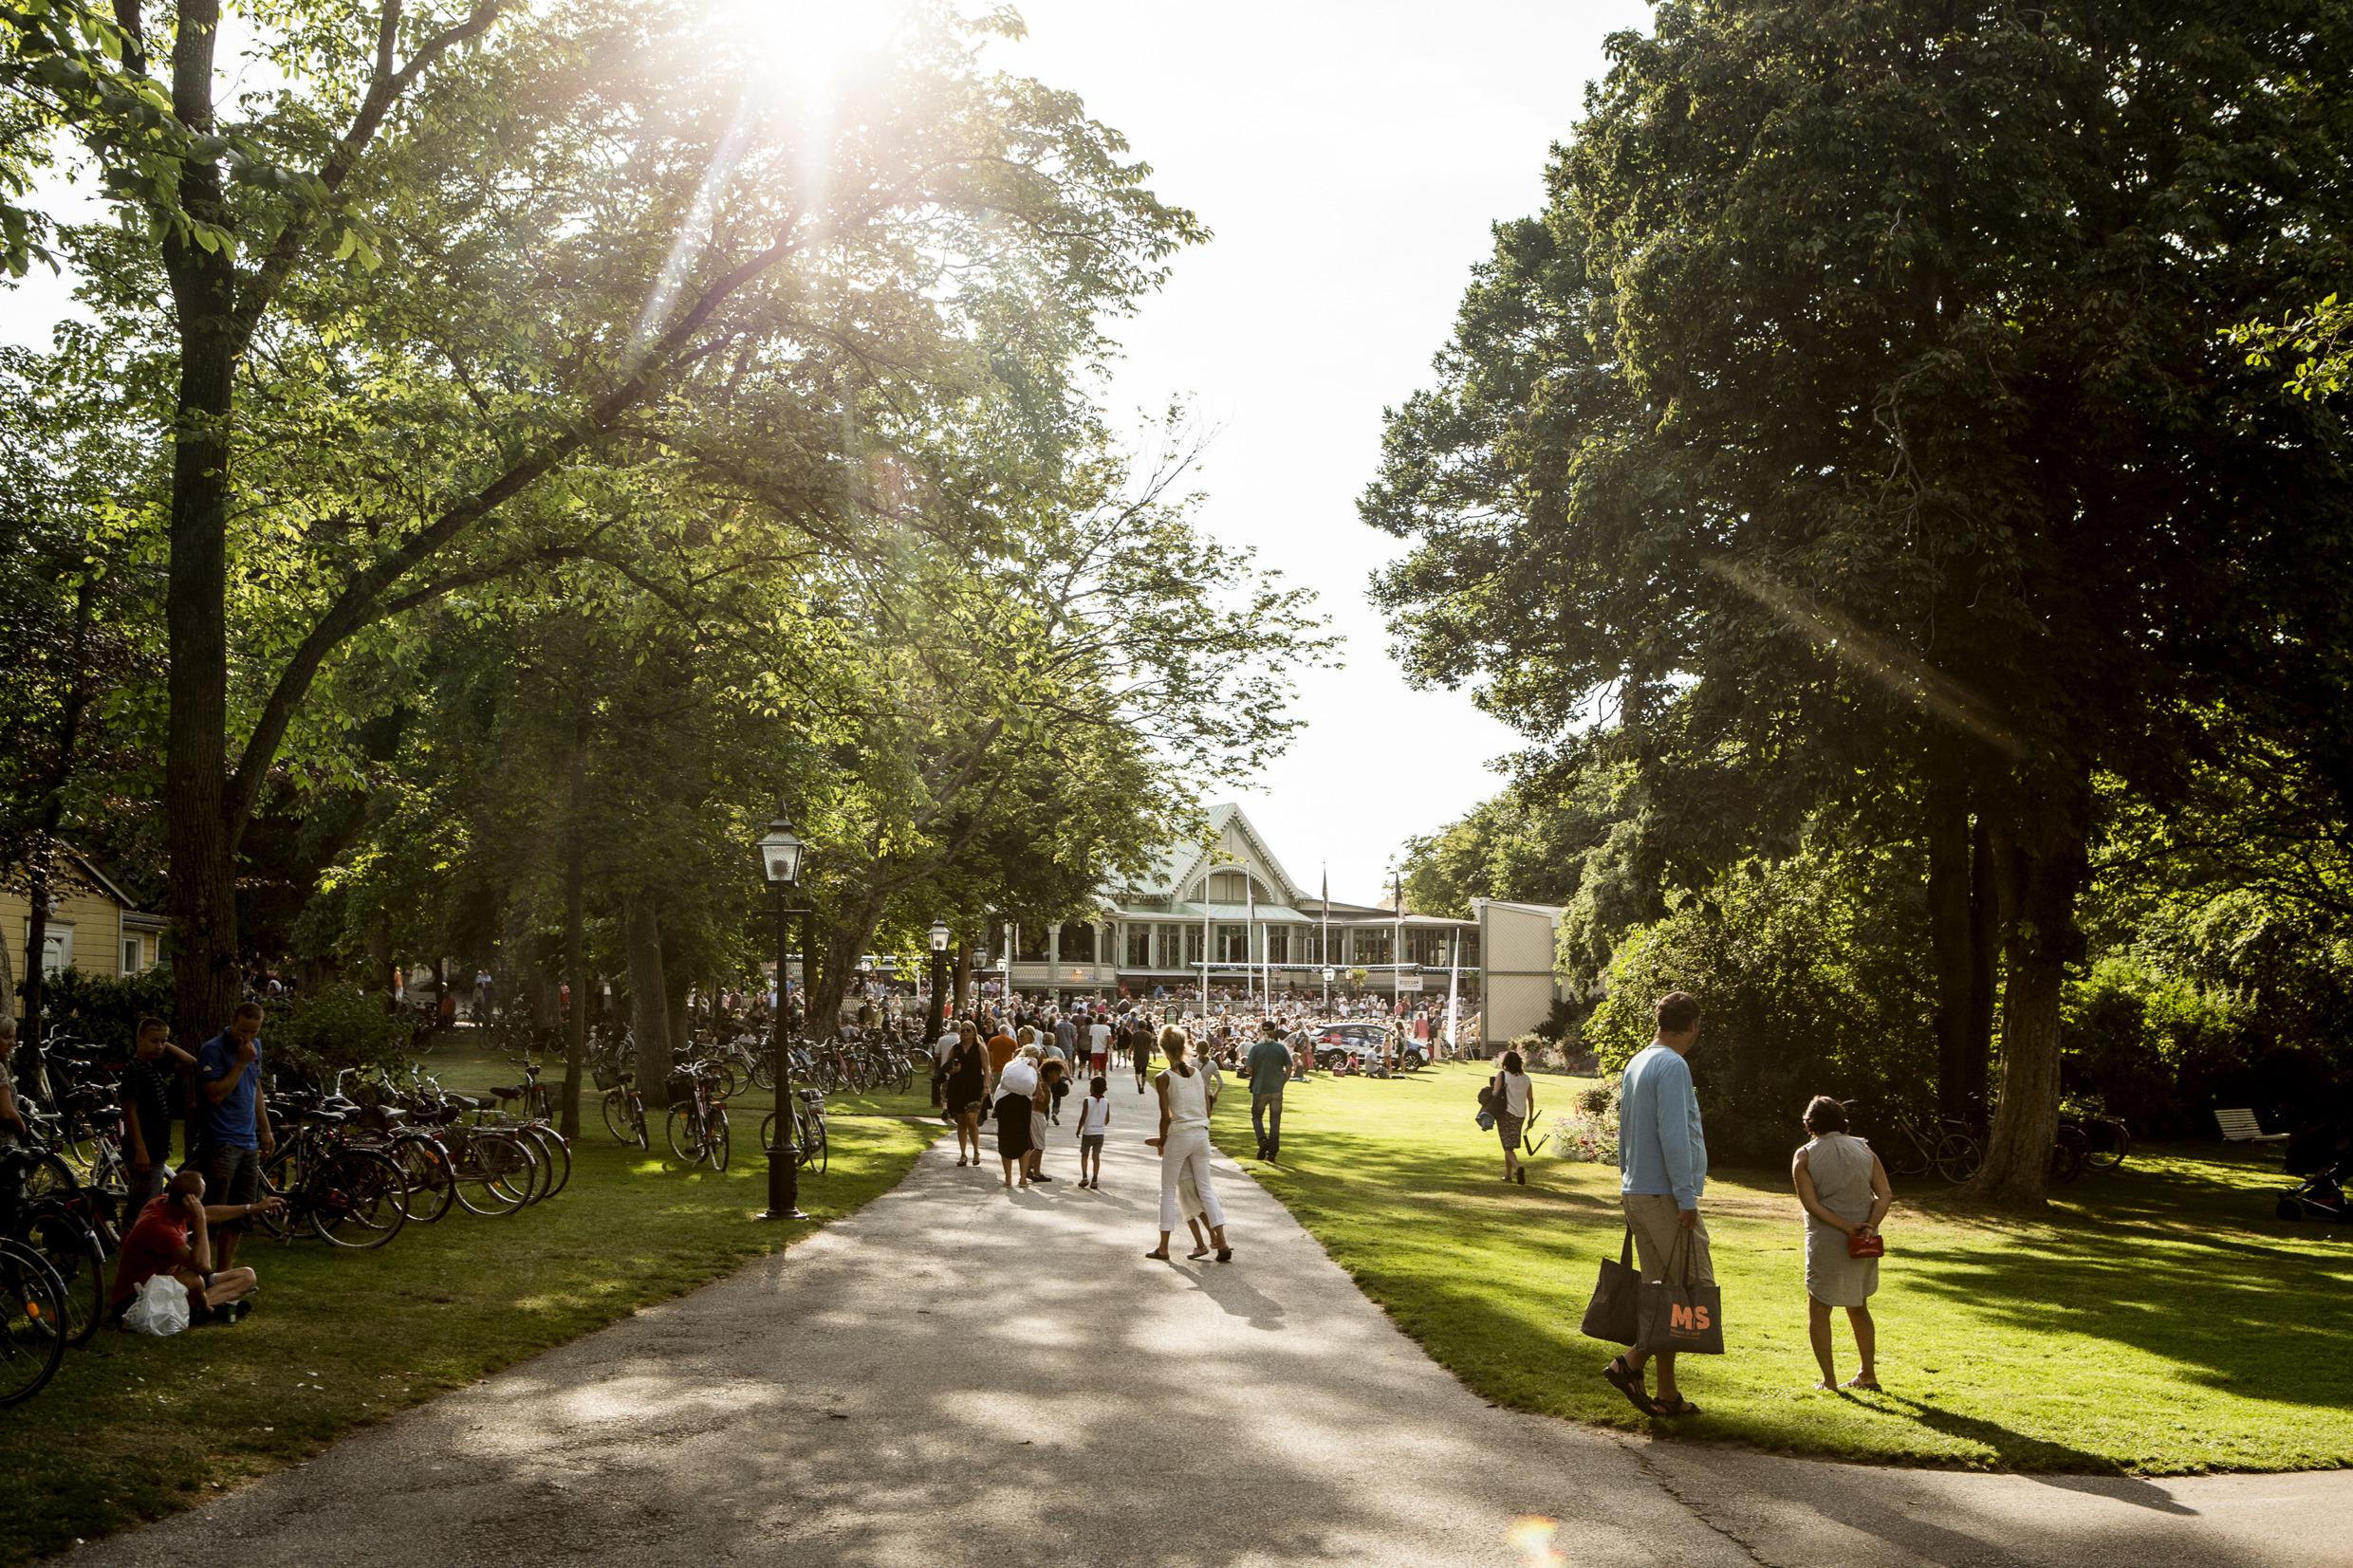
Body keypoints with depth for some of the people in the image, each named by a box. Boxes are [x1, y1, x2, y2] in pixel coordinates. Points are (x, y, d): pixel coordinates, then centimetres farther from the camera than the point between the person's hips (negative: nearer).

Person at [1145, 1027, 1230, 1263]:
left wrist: (1162, 1141, 0)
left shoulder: (1164, 1078, -10)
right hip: (1201, 1134, 5)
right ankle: (1222, 1243, 5)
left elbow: (1166, 1116, -13)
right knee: (1205, 1188, 11)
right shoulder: (1198, 1073, 5)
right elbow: (1207, 1110, 7)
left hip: (1178, 1136, -4)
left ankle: (1163, 1247, 12)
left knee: (1168, 1191, 8)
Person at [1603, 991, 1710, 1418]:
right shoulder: (1672, 1066, -13)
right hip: (1665, 1195, -9)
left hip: (1637, 1193, 9)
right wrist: (1686, 1197, -19)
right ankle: (1631, 1363, -11)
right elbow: (1673, 1135, -21)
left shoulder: (1635, 1064, 15)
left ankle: (1667, 1393, 12)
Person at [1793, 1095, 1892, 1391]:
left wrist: (1846, 1228, -15)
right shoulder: (1864, 1150, 5)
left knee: (1819, 1310, 8)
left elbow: (1811, 1203, -15)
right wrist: (1869, 1226, -13)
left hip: (1826, 1243, -4)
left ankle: (1828, 1379, 3)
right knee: (1858, 1308, 20)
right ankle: (1868, 1374, 24)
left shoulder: (1805, 1156, -6)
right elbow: (1885, 1195, -5)